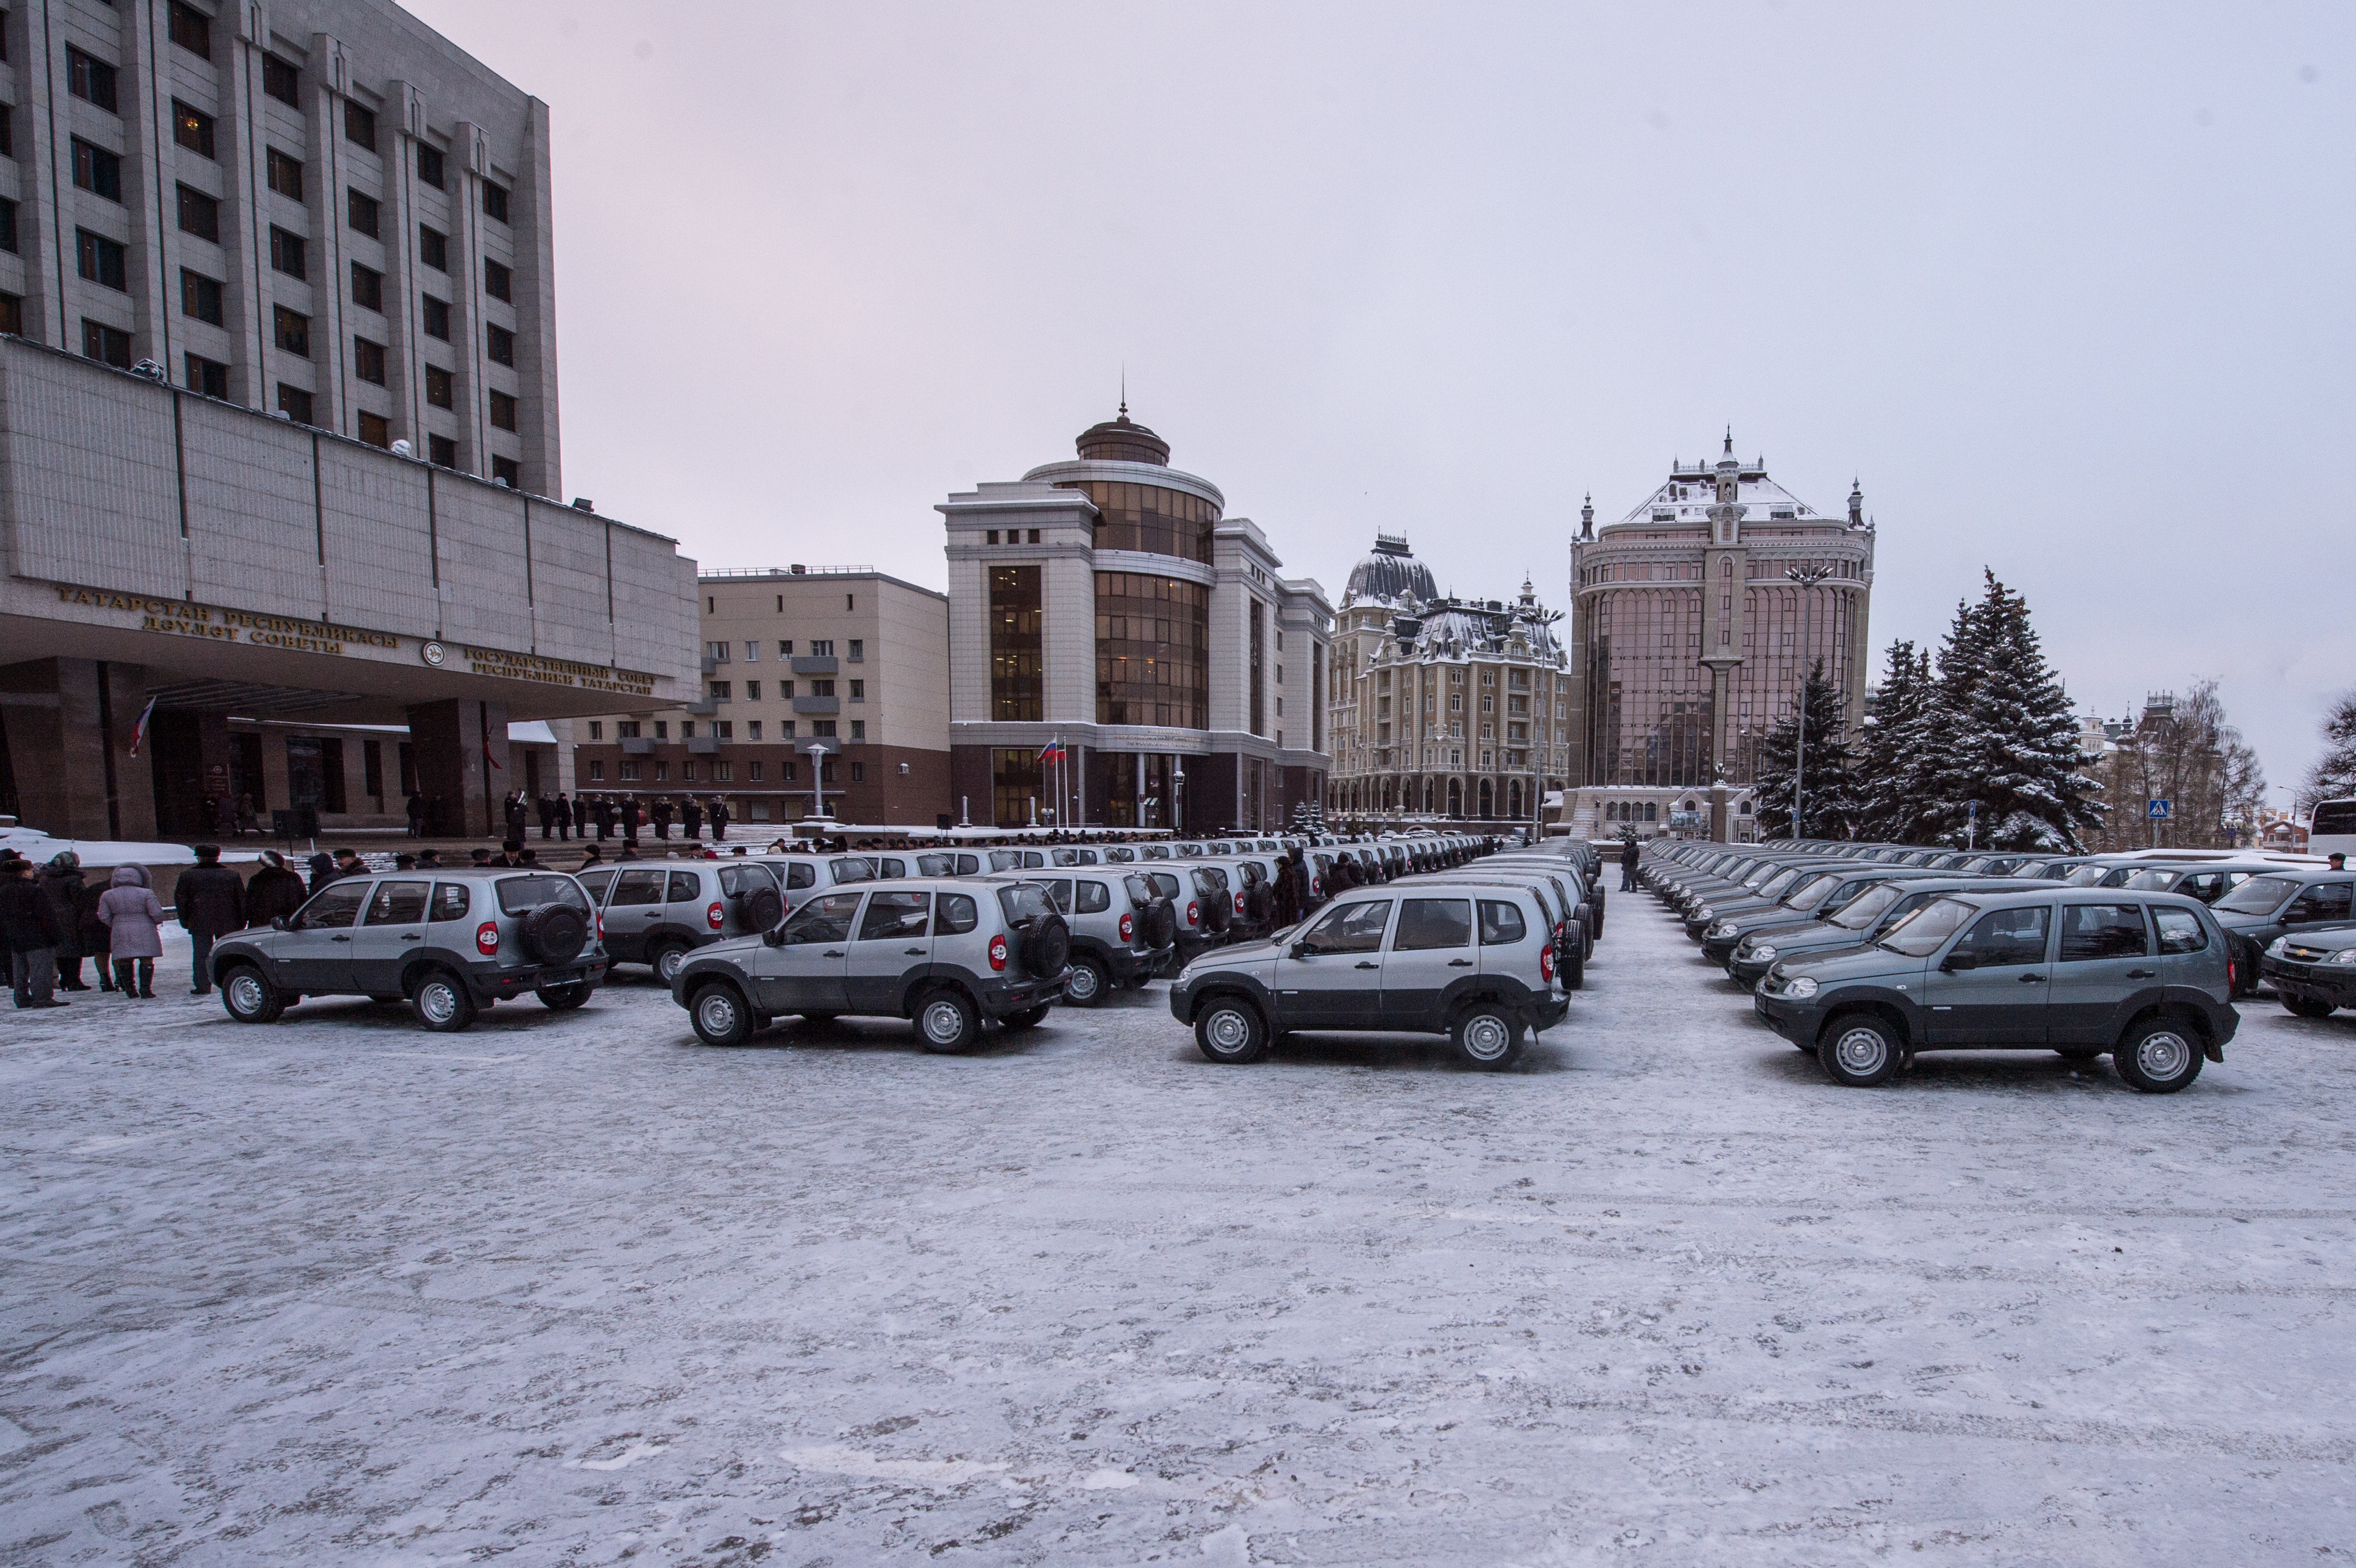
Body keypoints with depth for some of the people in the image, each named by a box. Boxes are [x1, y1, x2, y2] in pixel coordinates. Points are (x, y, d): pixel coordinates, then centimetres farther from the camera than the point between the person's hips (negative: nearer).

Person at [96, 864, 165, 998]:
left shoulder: (107, 896, 2)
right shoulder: (146, 893, -8)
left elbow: (103, 917, 4)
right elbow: (156, 913, -10)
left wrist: (114, 925, 21)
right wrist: (158, 922, 11)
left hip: (120, 933, 3)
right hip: (144, 931, -3)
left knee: (125, 962, 13)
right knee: (146, 960, 1)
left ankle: (129, 989, 14)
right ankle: (145, 989, -6)